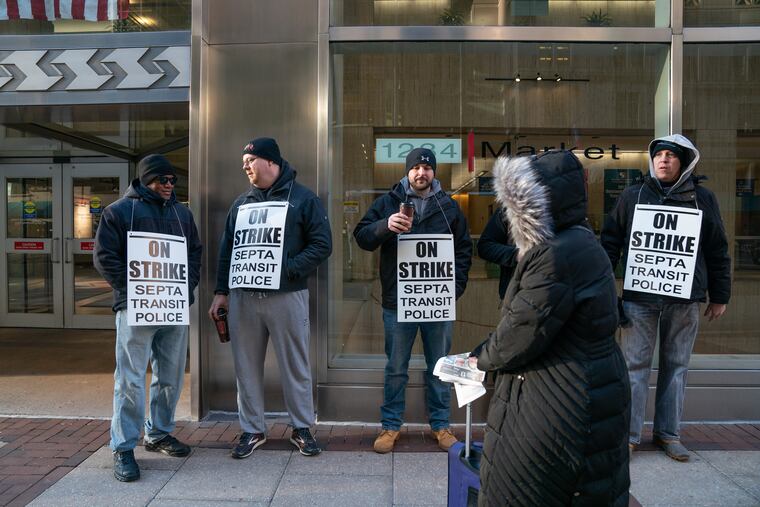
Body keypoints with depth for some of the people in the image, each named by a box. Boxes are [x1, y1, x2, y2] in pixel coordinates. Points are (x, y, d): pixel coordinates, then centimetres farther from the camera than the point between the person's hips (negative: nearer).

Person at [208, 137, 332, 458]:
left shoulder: (302, 199, 0)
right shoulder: (241, 203, 16)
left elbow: (322, 245, -6)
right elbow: (226, 249, 18)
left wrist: (286, 269, -16)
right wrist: (221, 292, 11)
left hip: (287, 297, -4)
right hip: (242, 297, 5)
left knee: (296, 366, 5)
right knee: (246, 367, 10)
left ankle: (302, 429, 22)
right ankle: (252, 430, 25)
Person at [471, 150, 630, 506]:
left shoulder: (559, 255, -26)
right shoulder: (577, 243, 7)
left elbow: (524, 332, -22)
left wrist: (483, 358, -3)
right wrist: (488, 353, 7)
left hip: (562, 406, -10)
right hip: (587, 393, 10)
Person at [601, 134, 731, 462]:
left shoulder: (703, 199, 7)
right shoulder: (633, 196, 4)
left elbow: (717, 252, 10)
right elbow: (610, 243, 5)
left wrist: (719, 296, 9)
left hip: (685, 299, 1)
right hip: (640, 298, -1)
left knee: (675, 366, 10)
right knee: (635, 366, 3)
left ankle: (668, 433, 24)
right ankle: (629, 434, 12)